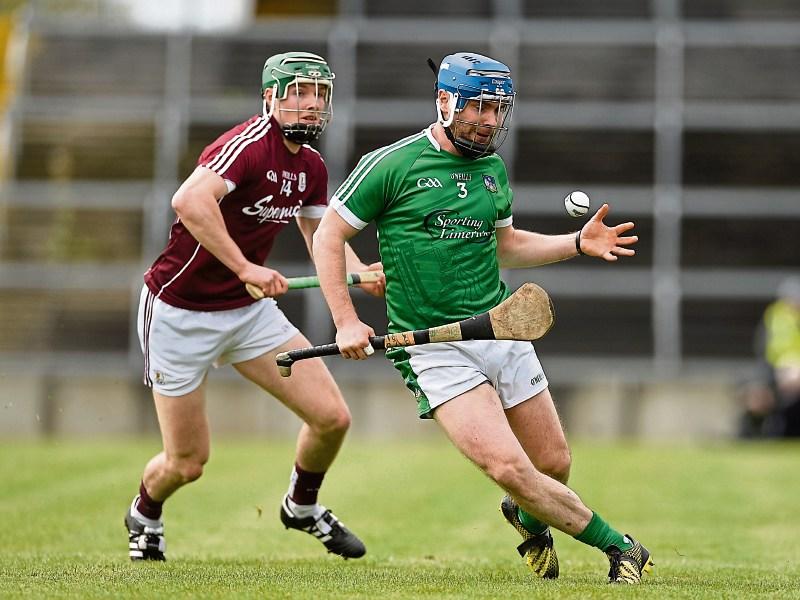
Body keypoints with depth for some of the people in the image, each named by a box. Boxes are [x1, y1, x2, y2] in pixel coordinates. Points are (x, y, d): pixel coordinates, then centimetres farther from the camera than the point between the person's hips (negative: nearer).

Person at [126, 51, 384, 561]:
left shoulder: (311, 167, 4)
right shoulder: (249, 145, -23)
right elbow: (189, 200, -39)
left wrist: (365, 274, -4)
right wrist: (244, 267, -39)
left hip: (249, 309, 7)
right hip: (180, 312, -7)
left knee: (332, 418, -4)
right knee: (186, 463, 0)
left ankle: (302, 507, 26)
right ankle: (145, 514, 36)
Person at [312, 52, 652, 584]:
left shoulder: (492, 169, 12)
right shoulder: (393, 165, -7)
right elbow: (329, 237, -1)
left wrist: (578, 243, 13)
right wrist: (346, 322, -8)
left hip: (502, 332, 6)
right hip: (435, 349, -6)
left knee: (554, 465, 7)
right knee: (510, 468, -18)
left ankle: (529, 517, 42)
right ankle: (618, 545, -4)